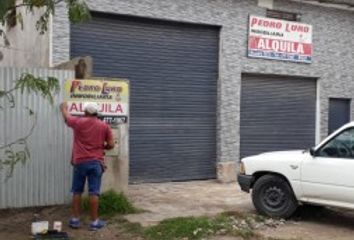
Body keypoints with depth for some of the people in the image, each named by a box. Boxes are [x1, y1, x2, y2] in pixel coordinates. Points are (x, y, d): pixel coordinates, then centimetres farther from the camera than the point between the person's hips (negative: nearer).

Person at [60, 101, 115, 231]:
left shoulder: (78, 122, -1)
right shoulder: (105, 126, 1)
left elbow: (66, 116, 19)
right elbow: (111, 145, 0)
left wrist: (64, 107, 40)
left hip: (80, 162, 0)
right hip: (96, 162, 0)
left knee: (77, 192, 10)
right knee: (94, 192, 0)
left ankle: (75, 220, 16)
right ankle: (94, 222, 4)